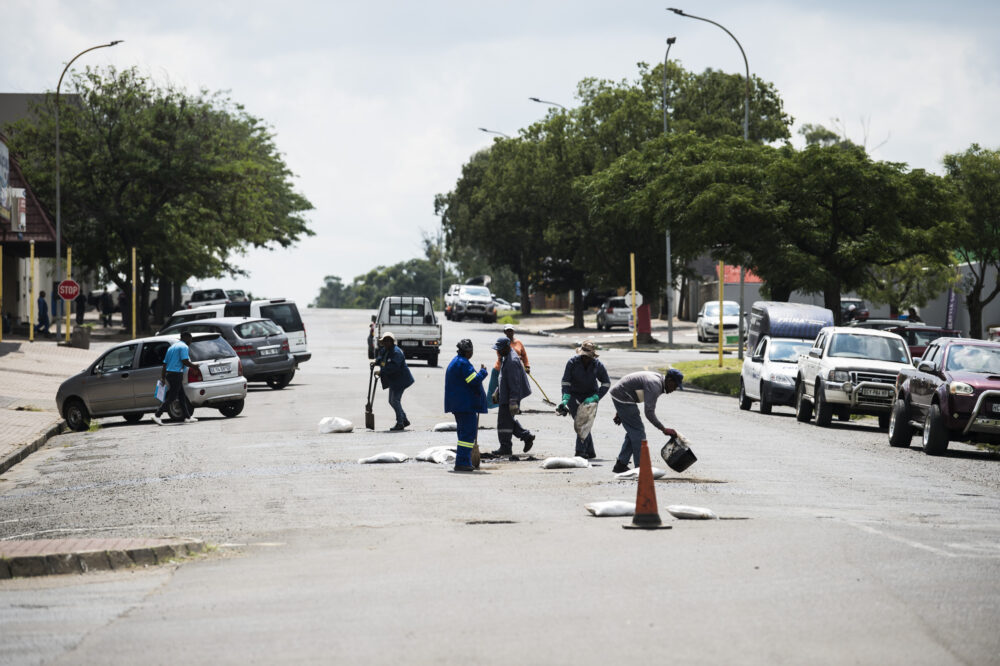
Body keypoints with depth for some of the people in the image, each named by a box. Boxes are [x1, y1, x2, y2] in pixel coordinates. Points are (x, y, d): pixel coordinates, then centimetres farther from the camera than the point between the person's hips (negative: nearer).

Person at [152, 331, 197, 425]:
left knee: (182, 396, 14)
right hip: (176, 374, -9)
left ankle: (187, 417, 18)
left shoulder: (172, 346, 20)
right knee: (171, 397, -8)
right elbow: (185, 361, -19)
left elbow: (165, 363, 18)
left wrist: (163, 377, 17)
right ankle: (157, 415, -13)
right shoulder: (184, 347, -8)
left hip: (169, 373, 9)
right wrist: (194, 366, -3)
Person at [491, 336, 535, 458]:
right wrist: (497, 391, 27)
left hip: (510, 396, -10)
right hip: (504, 395, 10)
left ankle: (506, 447, 8)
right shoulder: (505, 357, 10)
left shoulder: (512, 361, -24)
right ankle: (526, 436, 22)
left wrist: (513, 401, -26)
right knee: (508, 420, 17)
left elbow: (514, 383, -26)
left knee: (504, 421, -2)